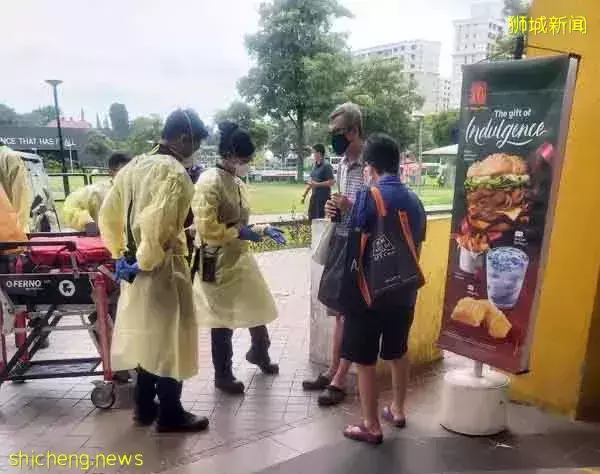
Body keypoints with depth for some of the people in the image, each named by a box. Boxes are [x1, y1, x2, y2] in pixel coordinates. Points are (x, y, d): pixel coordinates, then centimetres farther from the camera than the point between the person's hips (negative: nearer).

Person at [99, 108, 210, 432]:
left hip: (134, 270, 9)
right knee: (169, 342, 6)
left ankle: (144, 407, 34)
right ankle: (170, 415, 21)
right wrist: (145, 263, -16)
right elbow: (156, 224, -30)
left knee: (145, 336, 20)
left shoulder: (134, 165, 8)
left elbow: (108, 215, 11)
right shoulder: (175, 173, -18)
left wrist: (121, 254, 13)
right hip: (162, 270, -8)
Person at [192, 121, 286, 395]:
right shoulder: (209, 182, -17)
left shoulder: (238, 183, 9)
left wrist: (263, 230, 5)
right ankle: (223, 376, 26)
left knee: (259, 308, 17)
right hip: (218, 264, -8)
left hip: (240, 258, 8)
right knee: (223, 321, 6)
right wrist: (240, 233, -19)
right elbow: (206, 228, -24)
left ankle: (259, 353, 44)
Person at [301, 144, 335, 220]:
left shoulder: (326, 166, -12)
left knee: (321, 220, -7)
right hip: (314, 197, 9)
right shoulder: (315, 166, 13)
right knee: (311, 218, 13)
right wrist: (304, 195, 17)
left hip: (324, 197, -9)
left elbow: (332, 182, -18)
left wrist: (317, 184, -18)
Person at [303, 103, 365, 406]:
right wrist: (333, 208, 1)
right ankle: (332, 371, 28)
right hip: (339, 241, 8)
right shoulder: (342, 163, 10)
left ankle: (340, 381, 14)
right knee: (339, 311, 16)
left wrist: (351, 207, -23)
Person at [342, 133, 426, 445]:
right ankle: (397, 410, 39)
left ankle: (371, 427, 18)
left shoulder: (368, 197, -14)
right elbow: (417, 251, 13)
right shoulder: (415, 200, 5)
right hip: (404, 291, 7)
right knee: (398, 352, 23)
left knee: (364, 360, 7)